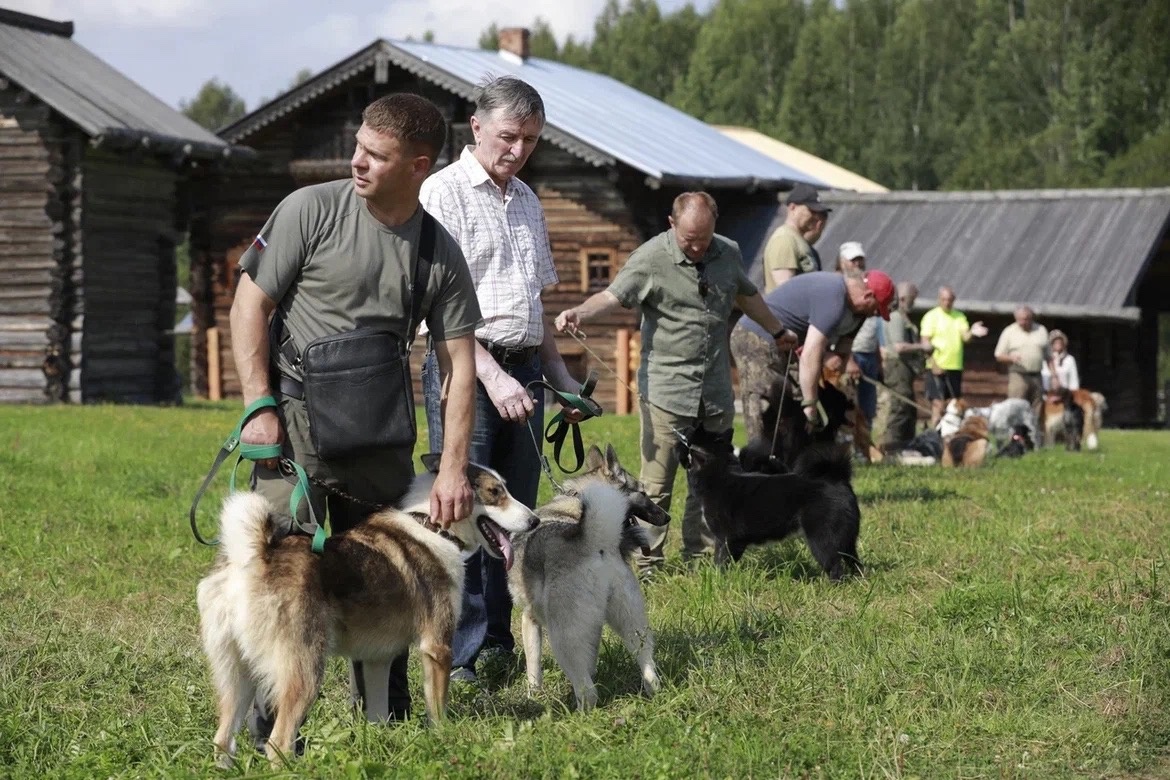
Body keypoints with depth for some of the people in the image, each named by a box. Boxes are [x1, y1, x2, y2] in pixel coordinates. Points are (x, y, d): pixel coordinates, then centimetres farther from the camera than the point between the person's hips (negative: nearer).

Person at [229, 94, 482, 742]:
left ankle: (385, 712, 26)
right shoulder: (311, 209, -7)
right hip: (297, 411, -4)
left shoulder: (440, 253, 2)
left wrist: (453, 467, -4)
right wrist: (259, 407, -12)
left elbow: (458, 362, 3)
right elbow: (250, 305, -4)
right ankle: (272, 722, -4)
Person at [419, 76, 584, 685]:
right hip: (464, 366, -7)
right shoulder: (443, 191, -4)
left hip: (522, 368, 7)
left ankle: (499, 643, 13)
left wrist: (560, 376, 17)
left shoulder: (527, 201, 19)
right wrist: (491, 375, -20)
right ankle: (460, 656, -7)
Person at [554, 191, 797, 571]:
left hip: (716, 391, 5)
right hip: (666, 389, -5)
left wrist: (777, 331, 40)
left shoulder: (728, 253, 9)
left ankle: (700, 558, 19)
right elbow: (613, 295, -21)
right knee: (656, 483, -5)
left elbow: (748, 296, 27)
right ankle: (646, 563, 2)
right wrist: (579, 313, -40)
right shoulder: (650, 258, -9)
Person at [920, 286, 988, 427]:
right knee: (938, 404, -11)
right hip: (937, 368, -6)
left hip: (955, 367, 6)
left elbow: (965, 337, 2)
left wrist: (972, 333, -22)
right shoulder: (931, 316, -3)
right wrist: (934, 364, -18)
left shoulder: (959, 316, 12)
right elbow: (925, 342, -8)